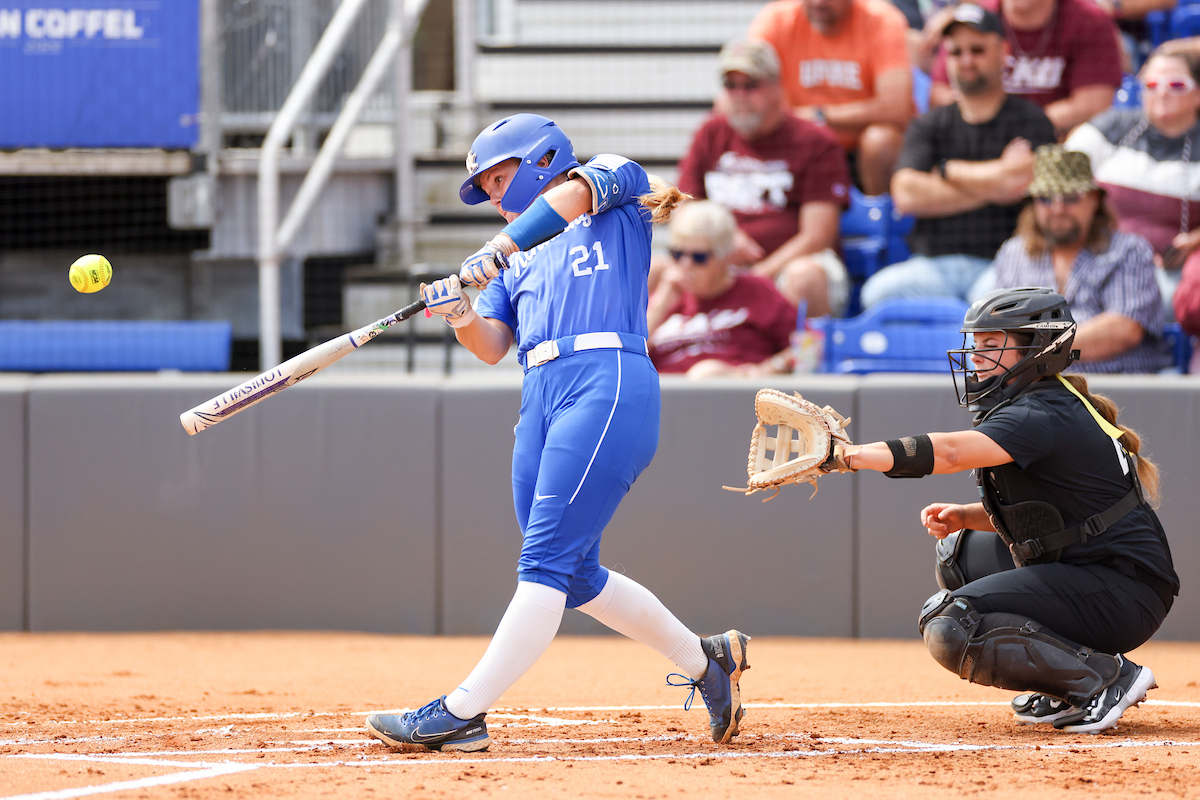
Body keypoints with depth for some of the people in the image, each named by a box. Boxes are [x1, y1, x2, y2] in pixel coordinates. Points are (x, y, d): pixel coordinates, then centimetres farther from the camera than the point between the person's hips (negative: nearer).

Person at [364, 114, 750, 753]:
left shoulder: (620, 183, 13)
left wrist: (497, 250, -24)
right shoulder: (519, 259, 28)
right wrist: (462, 317, -9)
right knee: (576, 577, 7)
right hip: (541, 399, 8)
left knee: (546, 562, -13)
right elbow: (492, 346, 13)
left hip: (608, 385, -8)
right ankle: (706, 661, 23)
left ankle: (462, 713, -18)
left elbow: (576, 192, -11)